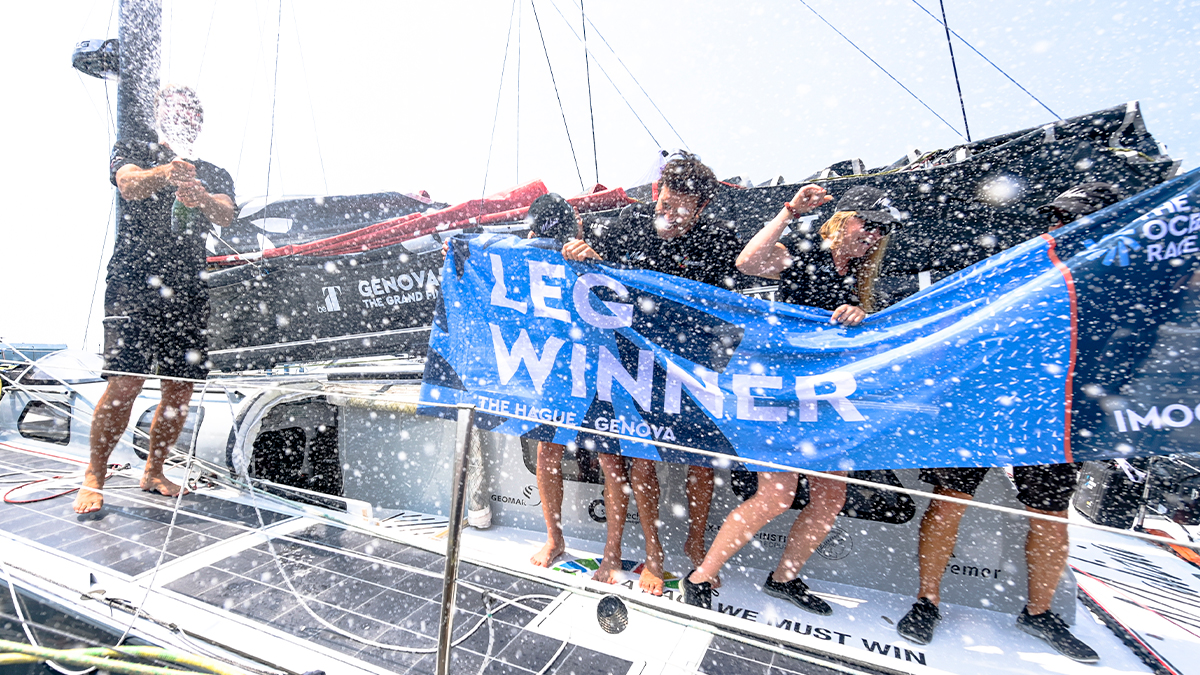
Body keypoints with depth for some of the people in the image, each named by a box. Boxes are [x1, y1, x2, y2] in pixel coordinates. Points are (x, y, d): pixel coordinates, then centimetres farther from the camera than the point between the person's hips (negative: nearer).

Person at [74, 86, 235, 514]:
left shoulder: (214, 174, 18)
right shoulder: (134, 150, 12)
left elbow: (226, 214, -3)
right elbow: (129, 184, -12)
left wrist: (201, 199, -27)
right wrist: (163, 174, -35)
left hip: (189, 294, 3)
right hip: (134, 284, -3)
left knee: (180, 391, 3)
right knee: (125, 383, -12)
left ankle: (153, 473, 18)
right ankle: (93, 478, 6)